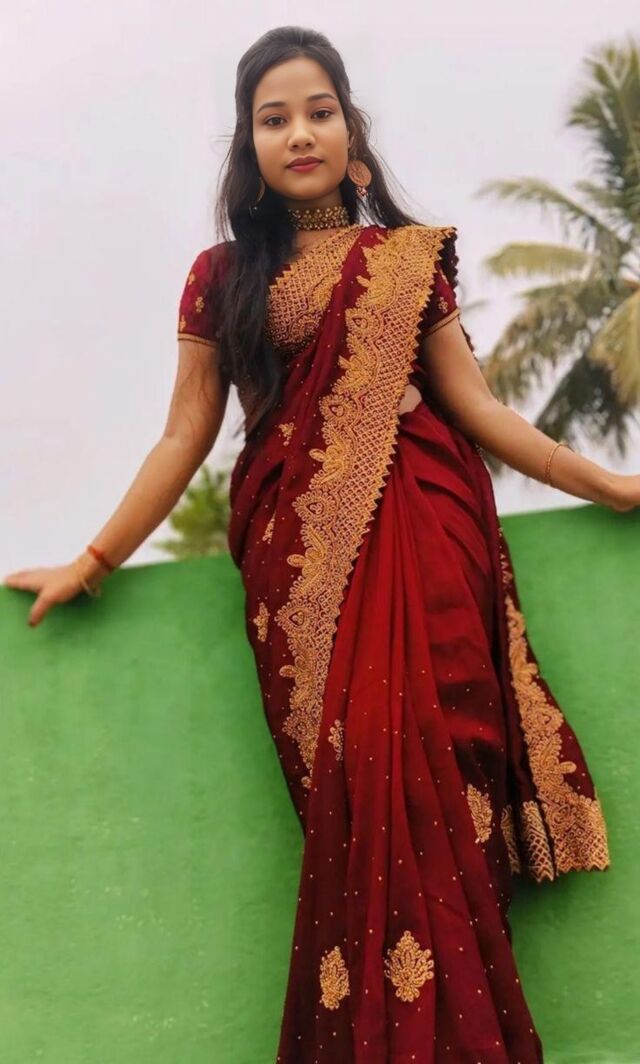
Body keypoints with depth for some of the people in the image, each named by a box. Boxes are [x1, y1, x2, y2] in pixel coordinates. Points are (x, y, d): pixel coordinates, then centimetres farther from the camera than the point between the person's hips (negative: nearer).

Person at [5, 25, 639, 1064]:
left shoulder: (409, 260, 12)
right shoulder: (223, 277, 12)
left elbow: (477, 409, 9)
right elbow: (185, 436, 12)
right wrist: (91, 563, 8)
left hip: (416, 538, 0)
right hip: (299, 555, 0)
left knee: (422, 777, -12)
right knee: (352, 793, -8)